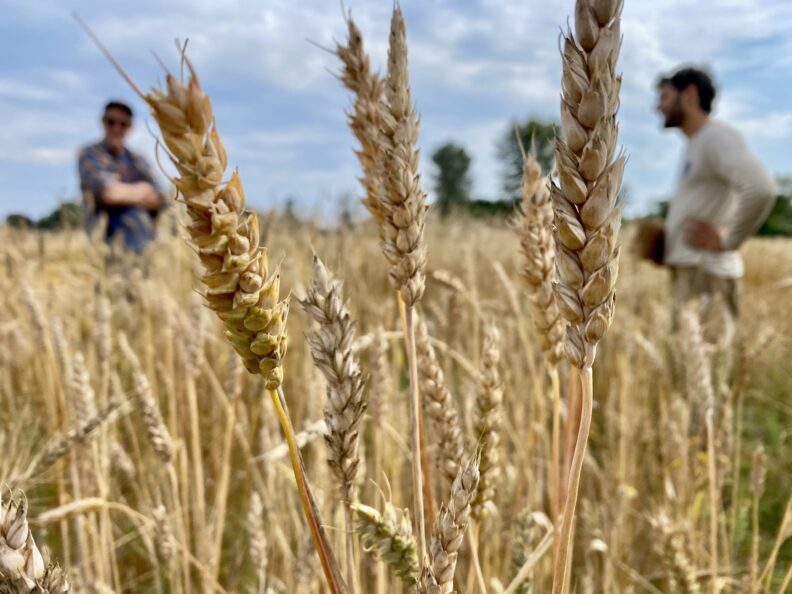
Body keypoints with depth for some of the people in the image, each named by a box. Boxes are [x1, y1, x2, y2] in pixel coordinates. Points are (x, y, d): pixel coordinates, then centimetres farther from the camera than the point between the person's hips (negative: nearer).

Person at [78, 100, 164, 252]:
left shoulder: (138, 161, 17)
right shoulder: (89, 154, 5)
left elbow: (157, 199, 6)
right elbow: (107, 192, -9)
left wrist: (121, 191, -6)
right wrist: (142, 190, 5)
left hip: (144, 239, 5)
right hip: (108, 240, -5)